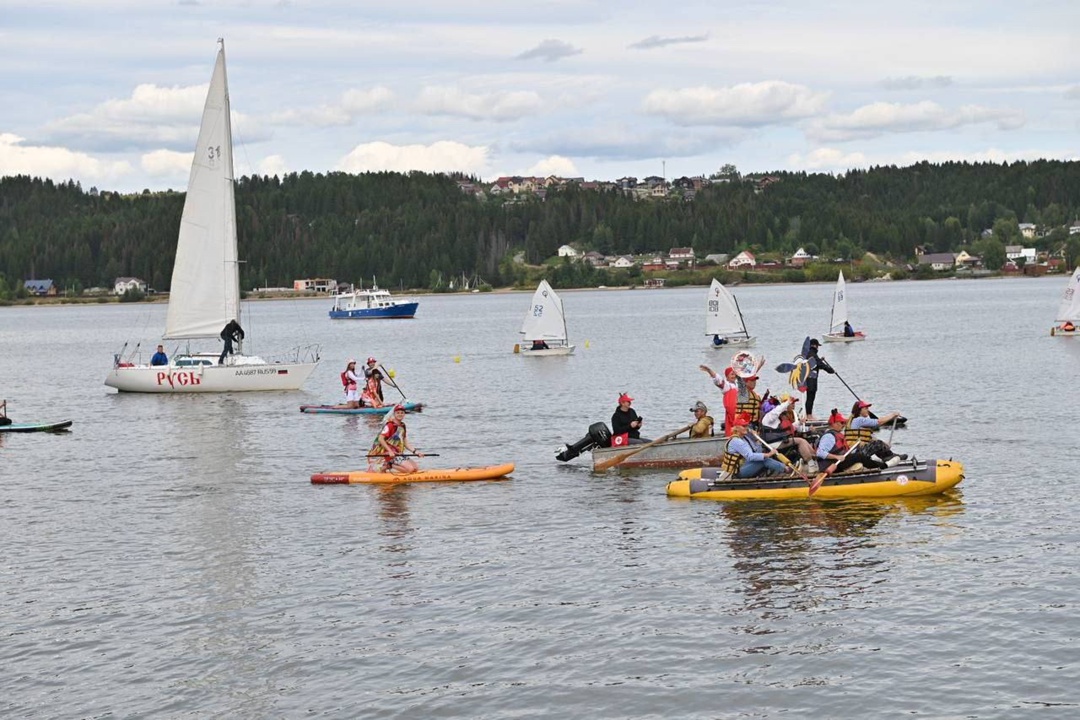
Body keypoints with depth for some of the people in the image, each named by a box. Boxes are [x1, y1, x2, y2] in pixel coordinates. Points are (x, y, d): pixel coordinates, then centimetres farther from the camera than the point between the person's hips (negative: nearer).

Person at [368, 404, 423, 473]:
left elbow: (406, 443, 14)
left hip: (398, 454, 9)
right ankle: (388, 467, -8)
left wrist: (415, 451, -1)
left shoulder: (403, 427, 16)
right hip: (391, 454, -9)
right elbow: (380, 439, -18)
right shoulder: (390, 425, -10)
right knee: (410, 468, -22)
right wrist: (390, 451, -26)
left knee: (416, 468, 0)